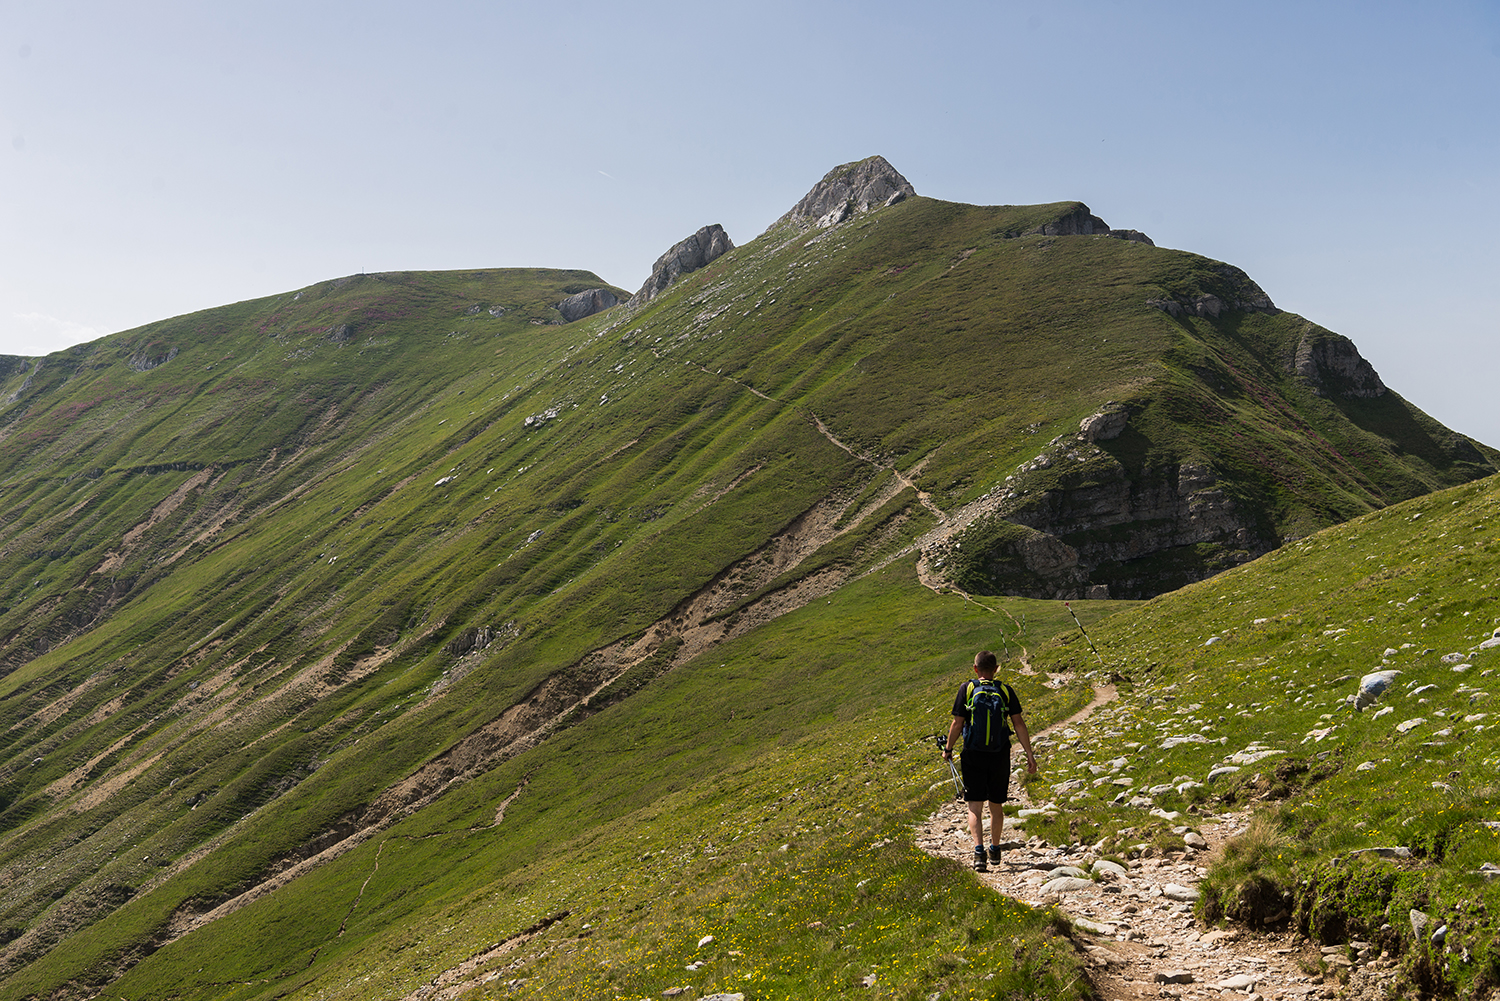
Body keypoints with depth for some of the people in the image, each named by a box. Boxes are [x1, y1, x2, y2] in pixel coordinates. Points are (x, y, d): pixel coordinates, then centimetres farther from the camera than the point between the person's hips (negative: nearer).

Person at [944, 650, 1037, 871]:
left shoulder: (967, 689, -3)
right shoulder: (1006, 690, 2)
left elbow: (957, 723, -4)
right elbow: (1019, 723, -3)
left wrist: (948, 749, 9)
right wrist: (1029, 754, 0)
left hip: (973, 755, -2)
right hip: (1000, 756, 2)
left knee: (975, 807, -1)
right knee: (996, 804, 18)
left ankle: (979, 850, -20)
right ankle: (995, 850, 31)